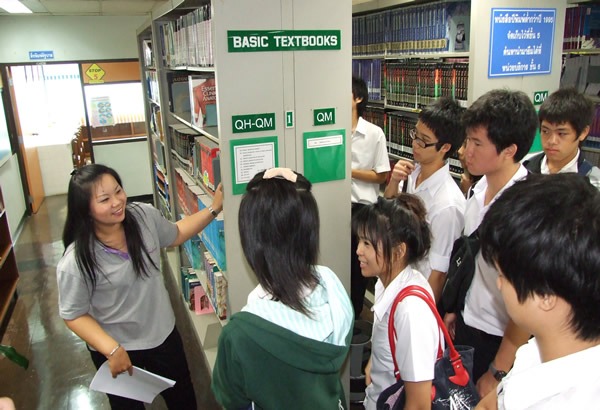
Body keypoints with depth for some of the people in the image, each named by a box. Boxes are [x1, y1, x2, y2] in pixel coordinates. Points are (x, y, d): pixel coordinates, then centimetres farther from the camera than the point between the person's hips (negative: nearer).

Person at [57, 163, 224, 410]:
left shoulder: (144, 216, -14)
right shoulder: (75, 262, -27)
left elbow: (175, 235, 6)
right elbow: (74, 315, -16)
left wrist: (214, 209, 0)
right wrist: (112, 350, -25)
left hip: (163, 333, 4)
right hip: (117, 350, -4)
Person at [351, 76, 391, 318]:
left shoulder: (374, 133, -7)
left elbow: (381, 176, -4)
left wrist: (349, 171, -13)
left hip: (362, 207, -1)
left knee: (358, 263, 12)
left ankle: (354, 315, 31)